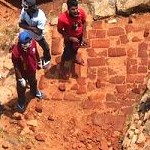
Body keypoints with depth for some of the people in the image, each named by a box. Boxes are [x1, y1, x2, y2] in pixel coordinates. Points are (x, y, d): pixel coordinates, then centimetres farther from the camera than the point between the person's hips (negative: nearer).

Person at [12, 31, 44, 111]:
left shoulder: (33, 42, -27)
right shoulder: (16, 51, -41)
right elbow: (16, 66, -27)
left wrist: (39, 62, 13)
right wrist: (20, 78, -20)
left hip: (32, 69, 5)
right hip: (22, 72, -5)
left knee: (33, 82, 35)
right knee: (21, 87, 24)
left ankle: (34, 91, 68)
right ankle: (21, 101, 53)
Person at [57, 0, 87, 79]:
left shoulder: (81, 12, -29)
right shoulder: (62, 18, -40)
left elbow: (84, 23, -9)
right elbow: (60, 30, -21)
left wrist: (83, 37, -8)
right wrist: (71, 38, -23)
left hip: (79, 35, 4)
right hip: (69, 38, -4)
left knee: (75, 48, 33)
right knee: (67, 54, 18)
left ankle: (74, 58, 66)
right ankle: (62, 67, 48)